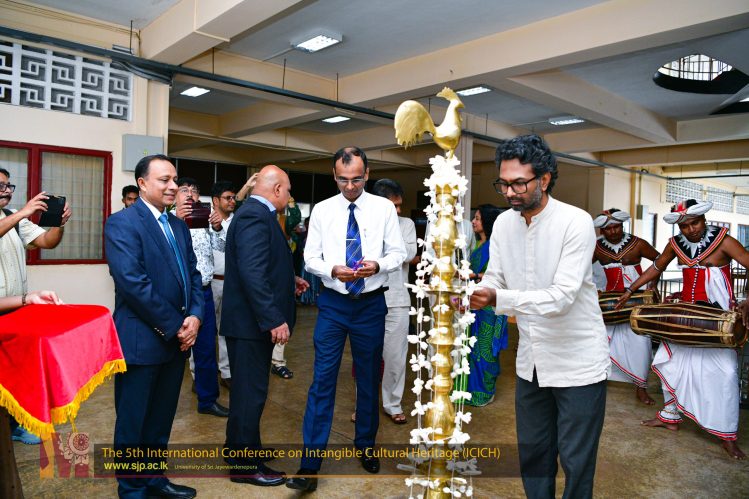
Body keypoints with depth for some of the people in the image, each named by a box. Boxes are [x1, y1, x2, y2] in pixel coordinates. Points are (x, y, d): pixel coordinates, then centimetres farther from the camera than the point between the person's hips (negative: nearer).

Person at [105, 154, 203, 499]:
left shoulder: (178, 225, 12)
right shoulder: (122, 223, -12)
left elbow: (193, 275, 10)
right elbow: (133, 283, -21)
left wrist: (194, 316, -6)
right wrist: (174, 326, -16)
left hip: (177, 338, 7)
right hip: (141, 340, -7)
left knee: (161, 418, 19)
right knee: (133, 420, 10)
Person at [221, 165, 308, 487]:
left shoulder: (255, 213, 12)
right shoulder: (255, 216, -20)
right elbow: (252, 273, -28)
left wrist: (288, 282, 18)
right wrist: (274, 319, -28)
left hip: (252, 320, 11)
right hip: (251, 322, -11)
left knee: (248, 390, 22)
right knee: (251, 392, 2)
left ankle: (238, 448, 39)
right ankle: (245, 466, 18)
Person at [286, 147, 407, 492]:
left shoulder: (384, 208, -1)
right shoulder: (321, 210, 0)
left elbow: (398, 253, 0)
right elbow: (311, 258, 1)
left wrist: (377, 265, -20)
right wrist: (332, 270, -19)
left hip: (371, 304, 1)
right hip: (333, 304, 0)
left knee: (369, 379, 14)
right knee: (322, 380, -2)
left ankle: (365, 446, 35)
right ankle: (310, 464, 7)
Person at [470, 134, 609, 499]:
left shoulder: (576, 222, -20)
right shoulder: (504, 223, -1)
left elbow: (562, 297, -28)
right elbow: (494, 279, 1)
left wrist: (497, 299, -40)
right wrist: (473, 293, -22)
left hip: (578, 362, -5)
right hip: (531, 359, 6)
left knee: (575, 461, 8)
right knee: (532, 454, 19)